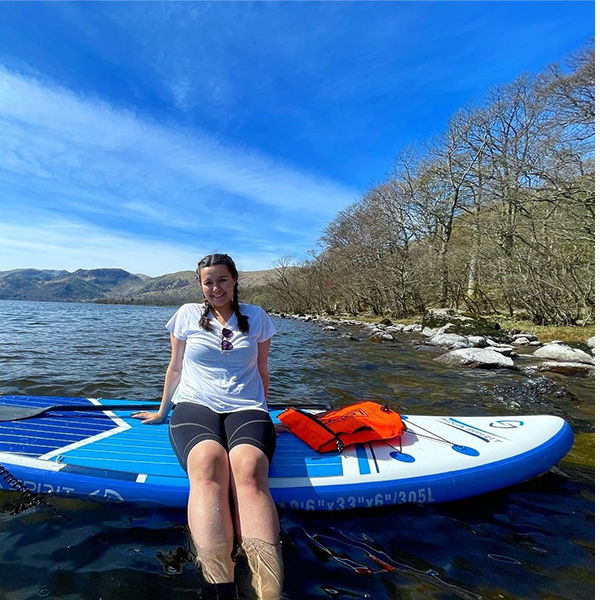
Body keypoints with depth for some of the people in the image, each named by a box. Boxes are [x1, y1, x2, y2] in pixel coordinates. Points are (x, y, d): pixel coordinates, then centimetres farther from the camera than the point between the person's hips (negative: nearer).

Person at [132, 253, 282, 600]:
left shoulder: (256, 317, 13)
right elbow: (175, 369, 20)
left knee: (249, 470, -34)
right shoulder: (188, 315, 13)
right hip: (195, 406, 0)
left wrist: (262, 415, 21)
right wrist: (162, 411, 25)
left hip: (246, 409, 0)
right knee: (208, 464, -35)